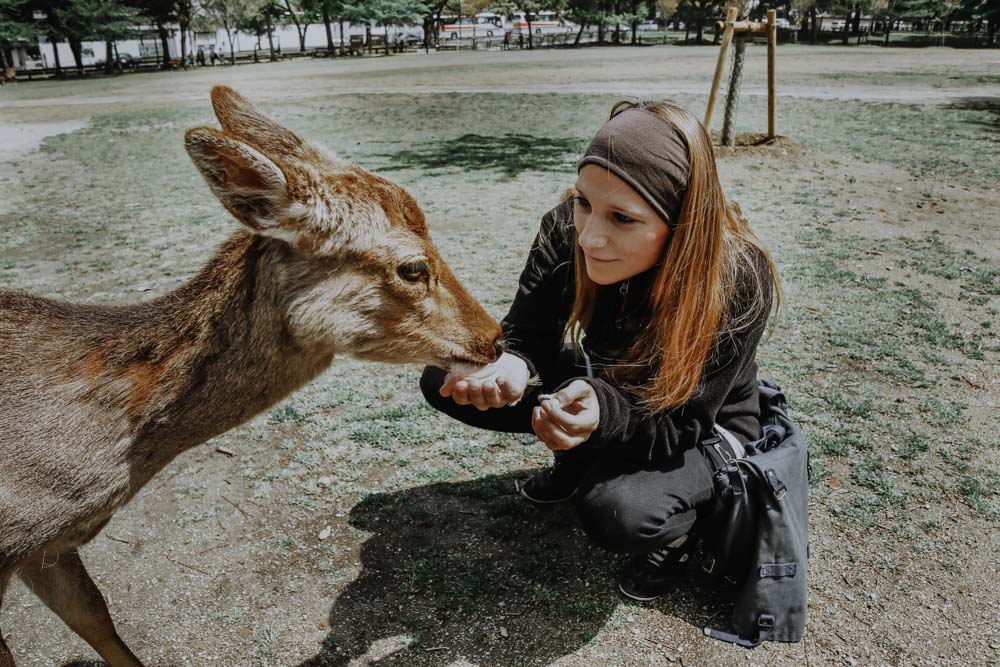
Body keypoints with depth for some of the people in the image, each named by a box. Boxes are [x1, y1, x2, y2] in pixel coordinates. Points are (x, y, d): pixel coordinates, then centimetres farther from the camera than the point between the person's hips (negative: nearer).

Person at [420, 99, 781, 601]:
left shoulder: (738, 281, -34)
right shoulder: (565, 229, -23)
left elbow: (682, 425, -29)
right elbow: (527, 335, -16)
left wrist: (605, 414, -50)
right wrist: (509, 367, -41)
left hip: (705, 427, -4)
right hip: (606, 388, 5)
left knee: (616, 512, -36)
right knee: (445, 379, -8)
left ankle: (678, 524, 2)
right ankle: (580, 459, 12)